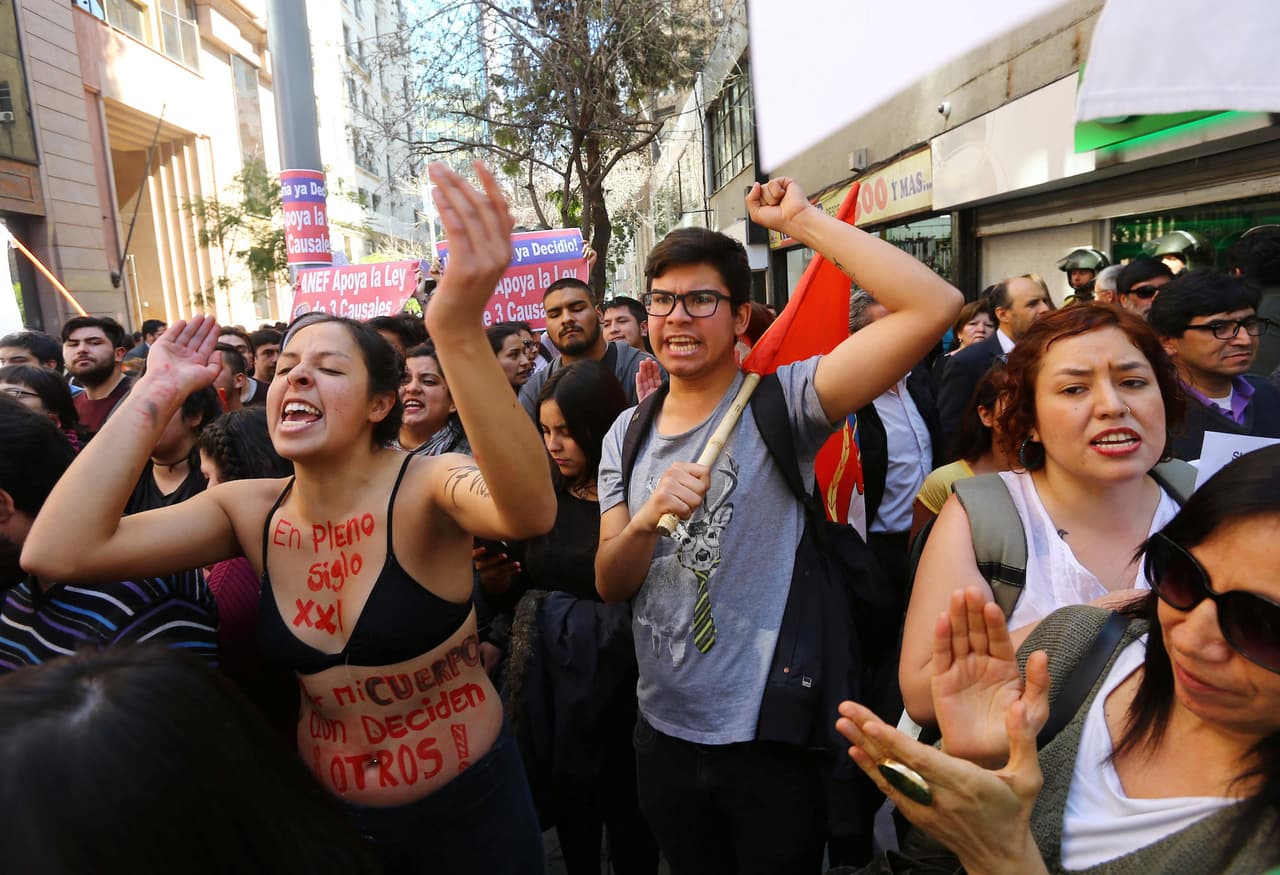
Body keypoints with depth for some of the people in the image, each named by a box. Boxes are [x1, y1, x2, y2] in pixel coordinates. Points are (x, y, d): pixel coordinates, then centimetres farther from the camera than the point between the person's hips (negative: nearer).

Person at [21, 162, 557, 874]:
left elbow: (529, 511, -45)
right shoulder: (252, 510, -7)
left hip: (467, 804, -3)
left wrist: (459, 332, -58)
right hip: (327, 806, 4)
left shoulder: (425, 488, -21)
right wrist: (158, 392, -17)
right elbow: (58, 553, -17)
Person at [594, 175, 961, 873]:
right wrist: (646, 518, -23)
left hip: (771, 738, -4)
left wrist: (798, 219, -22)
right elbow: (609, 585, -2)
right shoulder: (628, 433, 2)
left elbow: (934, 306, -27)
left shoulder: (780, 403, -14)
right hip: (663, 731, 5)